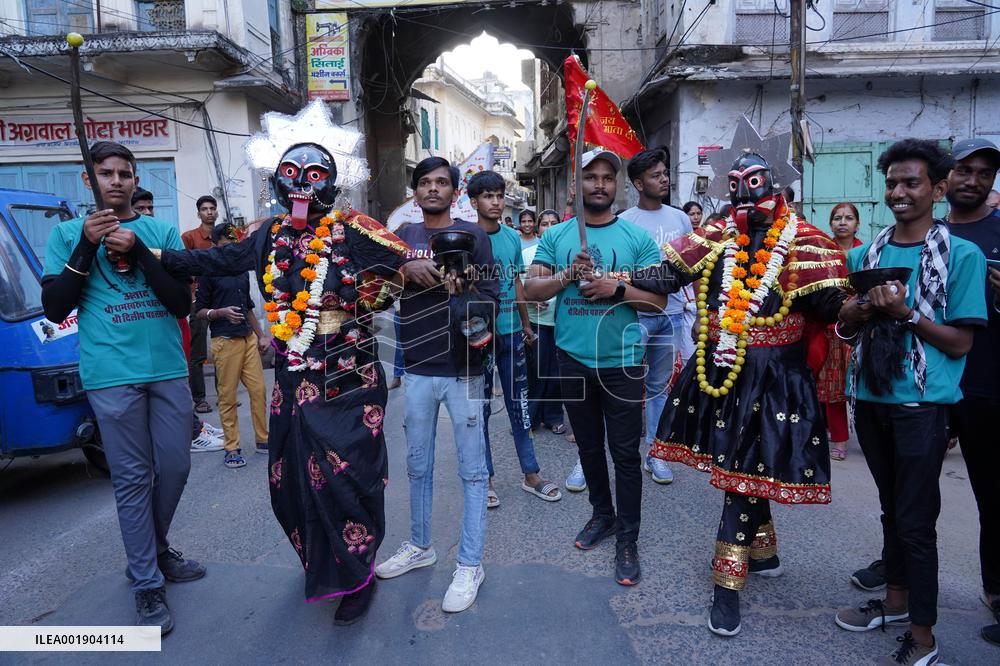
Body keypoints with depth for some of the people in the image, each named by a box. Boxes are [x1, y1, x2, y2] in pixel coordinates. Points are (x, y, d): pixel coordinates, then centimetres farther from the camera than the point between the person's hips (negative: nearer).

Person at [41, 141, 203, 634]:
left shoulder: (162, 231, 9)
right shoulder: (67, 233, 7)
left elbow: (183, 303, -1)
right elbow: (55, 309, -1)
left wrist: (137, 252, -12)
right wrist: (86, 246, -8)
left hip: (168, 370, 3)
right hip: (111, 376, -2)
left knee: (175, 468, 10)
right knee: (133, 478, 2)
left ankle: (155, 550, 33)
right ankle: (147, 584, 14)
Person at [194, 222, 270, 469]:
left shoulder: (242, 271, 16)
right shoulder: (209, 272, -2)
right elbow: (199, 310, -2)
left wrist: (261, 336, 22)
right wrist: (221, 313, -19)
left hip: (248, 338, 6)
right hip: (225, 340, -5)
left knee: (259, 390, 4)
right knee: (227, 396, 0)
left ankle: (263, 439, 17)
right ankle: (232, 448, 9)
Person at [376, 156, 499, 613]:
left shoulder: (473, 236, 0)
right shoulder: (403, 237, 10)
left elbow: (491, 299, -4)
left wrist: (462, 294, -24)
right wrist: (404, 270, -16)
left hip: (463, 369, -3)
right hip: (417, 369, 4)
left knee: (472, 470, 3)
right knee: (418, 465, 16)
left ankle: (470, 564, 15)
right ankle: (419, 546, 34)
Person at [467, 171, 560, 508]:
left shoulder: (512, 238, 7)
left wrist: (526, 324, 16)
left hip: (512, 331, 5)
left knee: (519, 402, 12)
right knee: (480, 407, 7)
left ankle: (531, 474, 23)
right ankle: (486, 477, 20)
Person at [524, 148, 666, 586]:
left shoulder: (638, 237, -1)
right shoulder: (556, 236, 5)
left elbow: (658, 300, -4)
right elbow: (531, 290, -1)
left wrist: (617, 288, -19)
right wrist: (568, 275, -17)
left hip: (621, 361, -2)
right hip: (573, 358, 3)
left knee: (625, 453, 3)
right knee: (589, 445, 17)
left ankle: (627, 540, 16)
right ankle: (602, 514, 38)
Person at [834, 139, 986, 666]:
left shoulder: (961, 255, -7)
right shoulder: (865, 254, 7)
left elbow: (960, 342, -9)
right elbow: (844, 330, 10)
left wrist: (905, 312, -20)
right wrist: (855, 313, -11)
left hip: (921, 404, -5)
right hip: (870, 398, 5)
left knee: (916, 519, 1)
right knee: (892, 507, 19)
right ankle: (897, 600, 36)